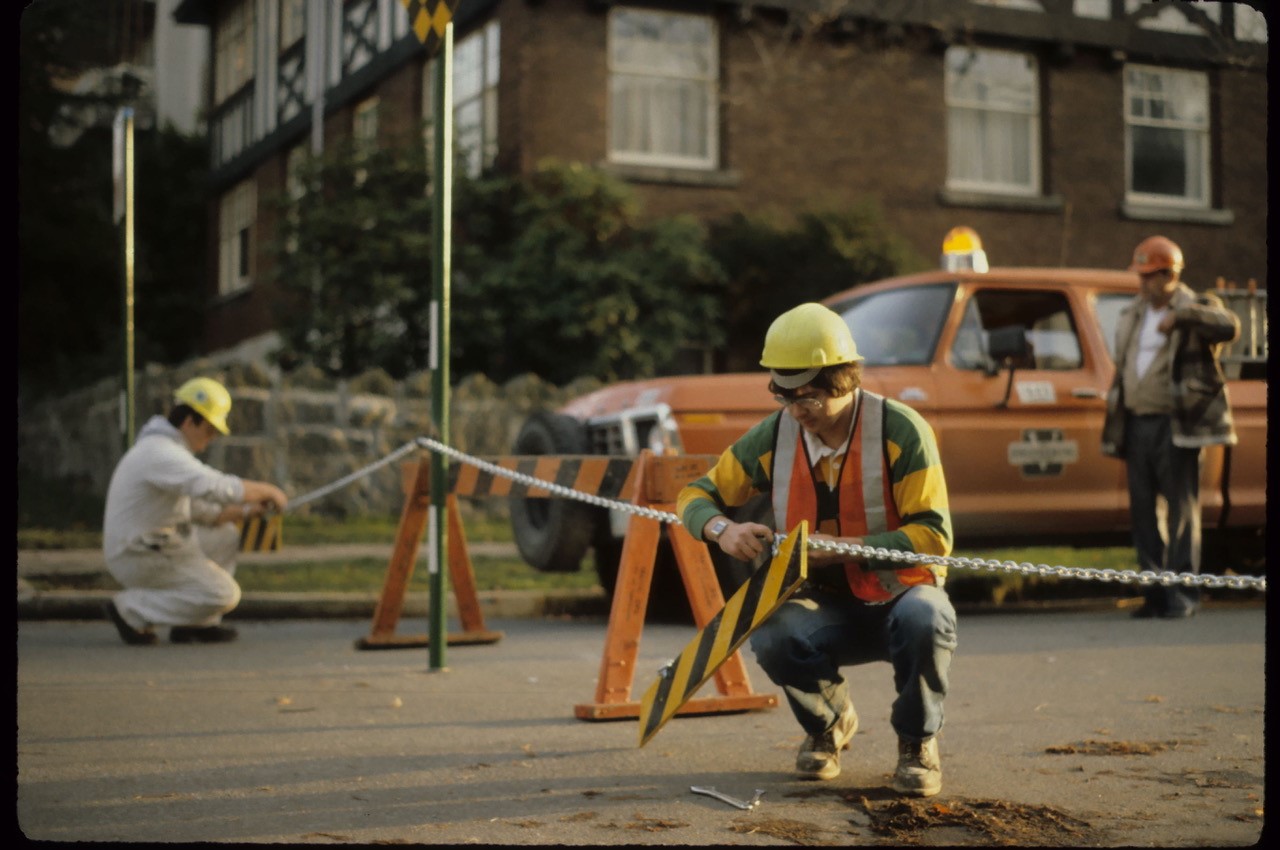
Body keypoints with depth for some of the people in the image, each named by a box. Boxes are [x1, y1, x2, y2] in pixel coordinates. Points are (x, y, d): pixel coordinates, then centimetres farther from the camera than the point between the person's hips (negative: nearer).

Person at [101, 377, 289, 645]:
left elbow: (195, 507, 18)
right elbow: (219, 488, -32)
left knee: (225, 535, 16)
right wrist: (267, 490, -17)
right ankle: (132, 610, -4)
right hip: (141, 559, -10)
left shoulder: (166, 448, 13)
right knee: (224, 595, -12)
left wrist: (243, 512, 7)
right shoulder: (163, 454, -22)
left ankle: (196, 624, 11)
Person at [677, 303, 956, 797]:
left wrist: (841, 547, -30)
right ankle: (828, 723, 5)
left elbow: (933, 537, -20)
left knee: (925, 620, -38)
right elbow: (695, 496, 3)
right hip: (827, 607, 3)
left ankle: (918, 742, -6)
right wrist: (723, 530, -21)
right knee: (772, 636, -31)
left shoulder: (901, 431, -16)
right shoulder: (772, 437, -5)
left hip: (898, 595, -3)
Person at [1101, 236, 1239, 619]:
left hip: (1176, 425, -6)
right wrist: (1116, 429, 19)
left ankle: (1183, 594, -1)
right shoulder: (1131, 316, 18)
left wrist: (1181, 314, -32)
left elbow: (1229, 327, -22)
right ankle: (1155, 592, 13)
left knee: (1181, 509, -4)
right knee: (1143, 511, 6)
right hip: (1137, 425, 6)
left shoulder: (1196, 308, -1)